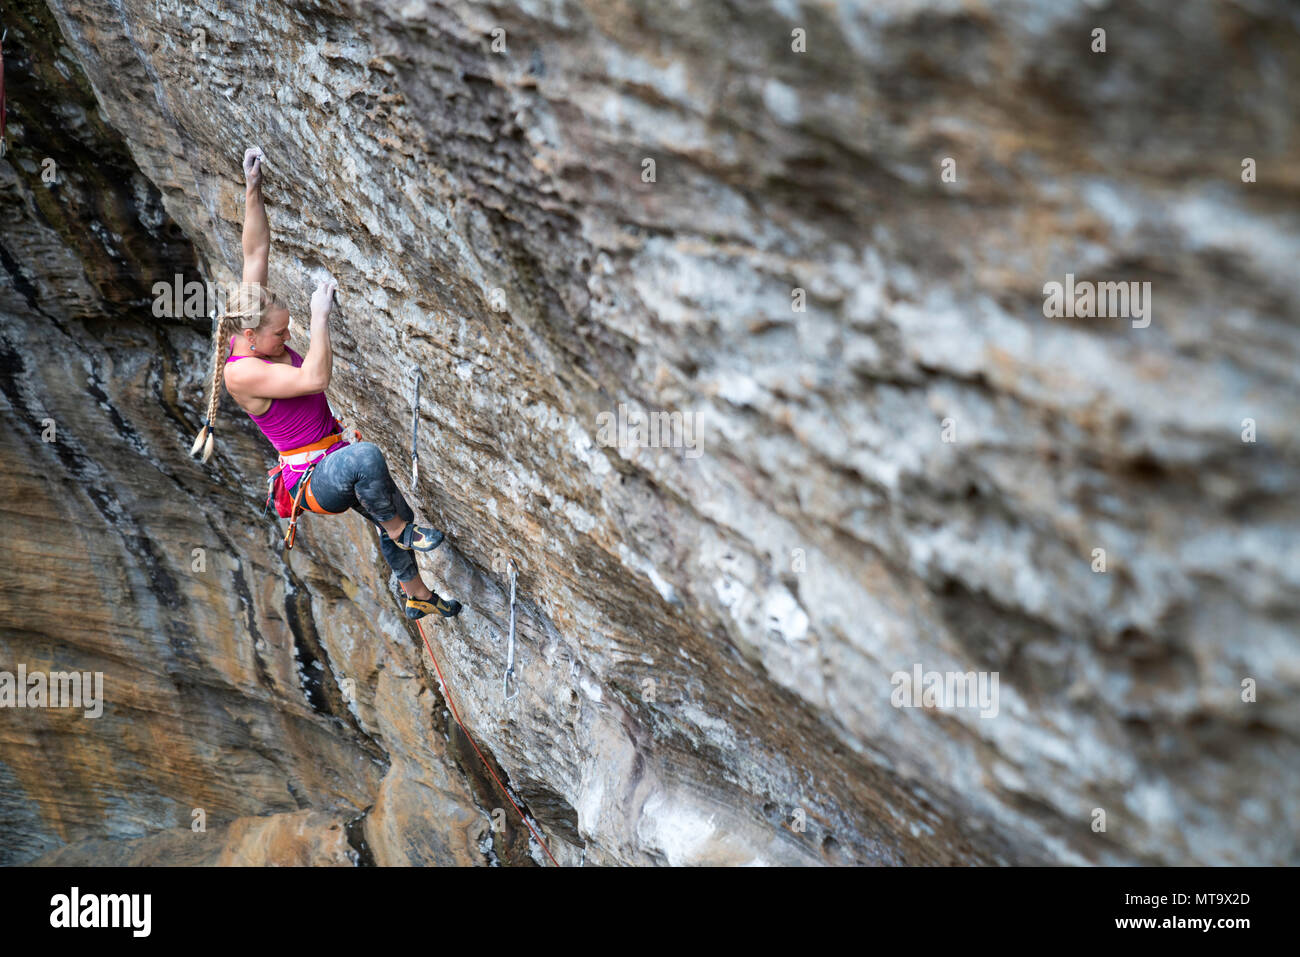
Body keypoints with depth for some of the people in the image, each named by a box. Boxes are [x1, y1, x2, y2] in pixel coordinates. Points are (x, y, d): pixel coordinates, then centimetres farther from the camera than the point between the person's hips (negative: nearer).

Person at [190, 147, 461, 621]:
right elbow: (315, 379, -34)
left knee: (391, 516, 21)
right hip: (313, 479, -10)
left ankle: (418, 596, 44)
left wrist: (253, 189, -5)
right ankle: (402, 531, -15)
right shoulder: (241, 371, -23)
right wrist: (320, 315, -32)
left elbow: (256, 253, 0)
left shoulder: (251, 331, 0)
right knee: (366, 456, -40)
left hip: (336, 464, 10)